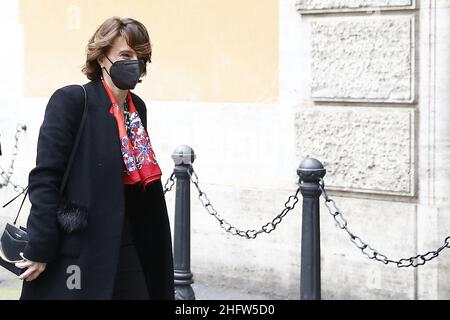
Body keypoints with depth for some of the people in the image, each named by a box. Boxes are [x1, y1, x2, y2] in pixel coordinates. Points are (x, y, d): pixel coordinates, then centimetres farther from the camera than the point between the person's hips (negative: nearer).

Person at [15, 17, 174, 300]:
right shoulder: (71, 101, -10)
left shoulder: (137, 108, 11)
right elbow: (44, 179, -14)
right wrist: (39, 251, -17)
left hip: (126, 251, 7)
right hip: (76, 253, -6)